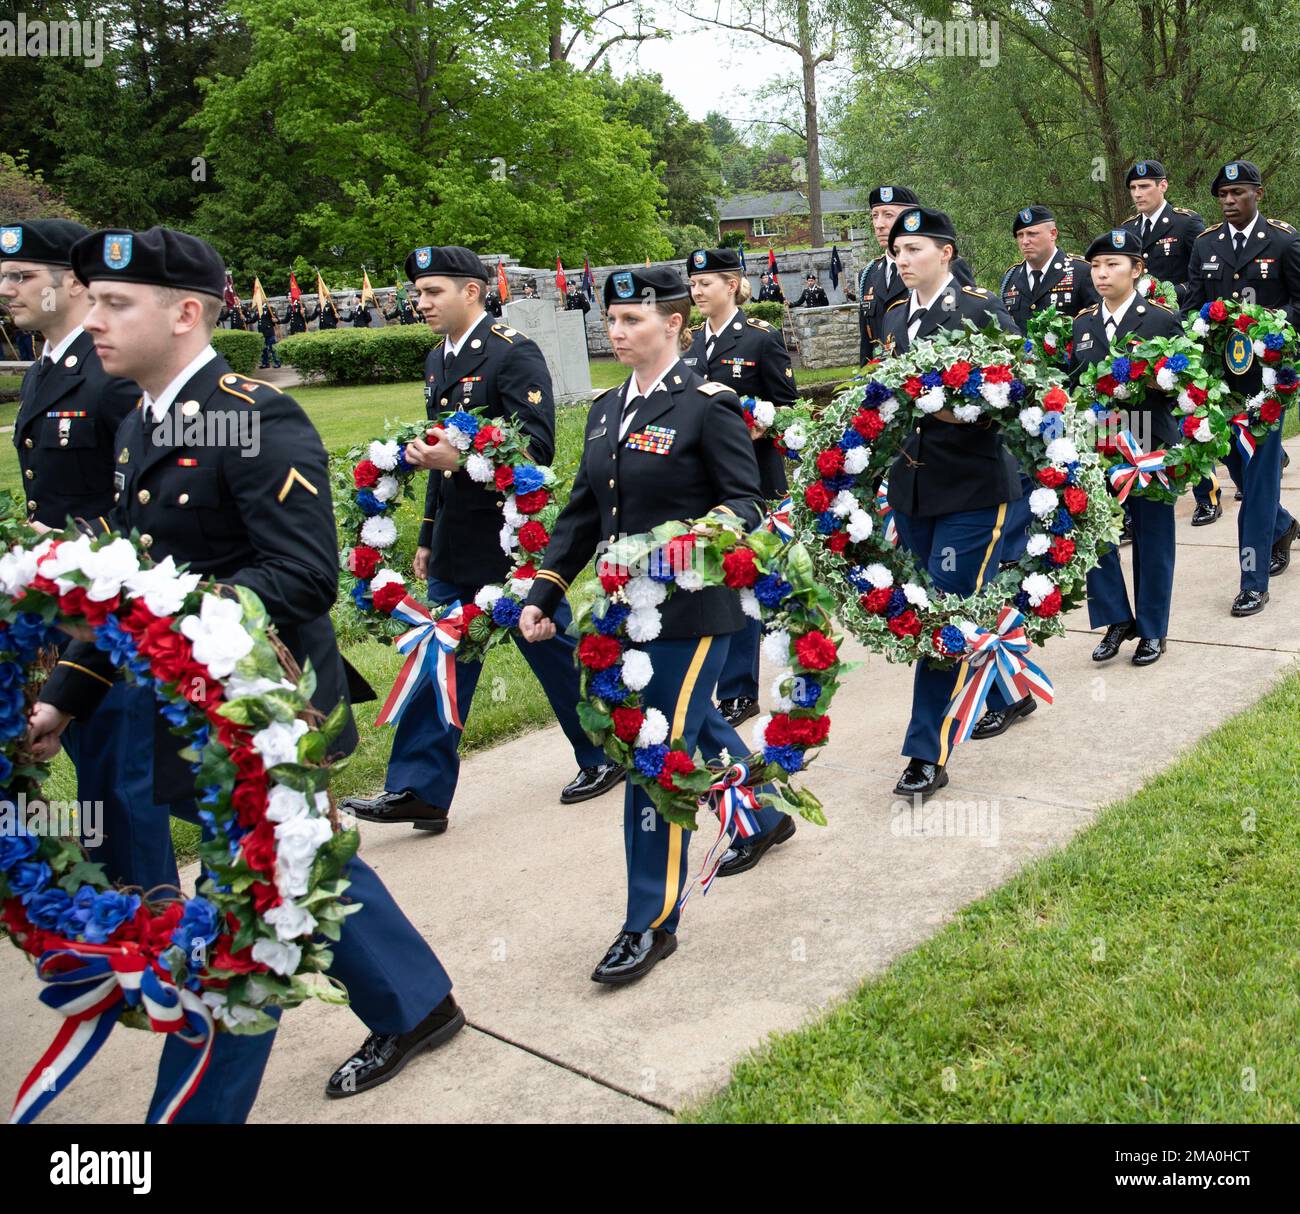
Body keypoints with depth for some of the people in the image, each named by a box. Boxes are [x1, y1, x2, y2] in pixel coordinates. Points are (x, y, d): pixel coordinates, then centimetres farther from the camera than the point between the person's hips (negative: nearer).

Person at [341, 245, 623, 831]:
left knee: (552, 651, 6)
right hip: (456, 546, 8)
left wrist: (461, 459, -32)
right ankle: (418, 789, 11)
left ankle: (603, 756, 26)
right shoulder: (437, 360, 14)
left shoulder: (513, 353, -12)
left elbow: (538, 447, -20)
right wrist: (429, 536, 21)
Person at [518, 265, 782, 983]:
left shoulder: (708, 406, -10)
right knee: (694, 729, 22)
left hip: (692, 613, -7)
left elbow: (747, 499, -10)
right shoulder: (607, 409, 12)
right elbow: (582, 512, 14)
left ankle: (652, 924, 7)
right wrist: (542, 594, 8)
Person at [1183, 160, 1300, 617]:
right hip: (1220, 374, 4)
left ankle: (1254, 582, 0)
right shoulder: (1205, 244, 9)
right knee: (1236, 465, 14)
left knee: (1259, 472, -5)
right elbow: (1191, 305, 9)